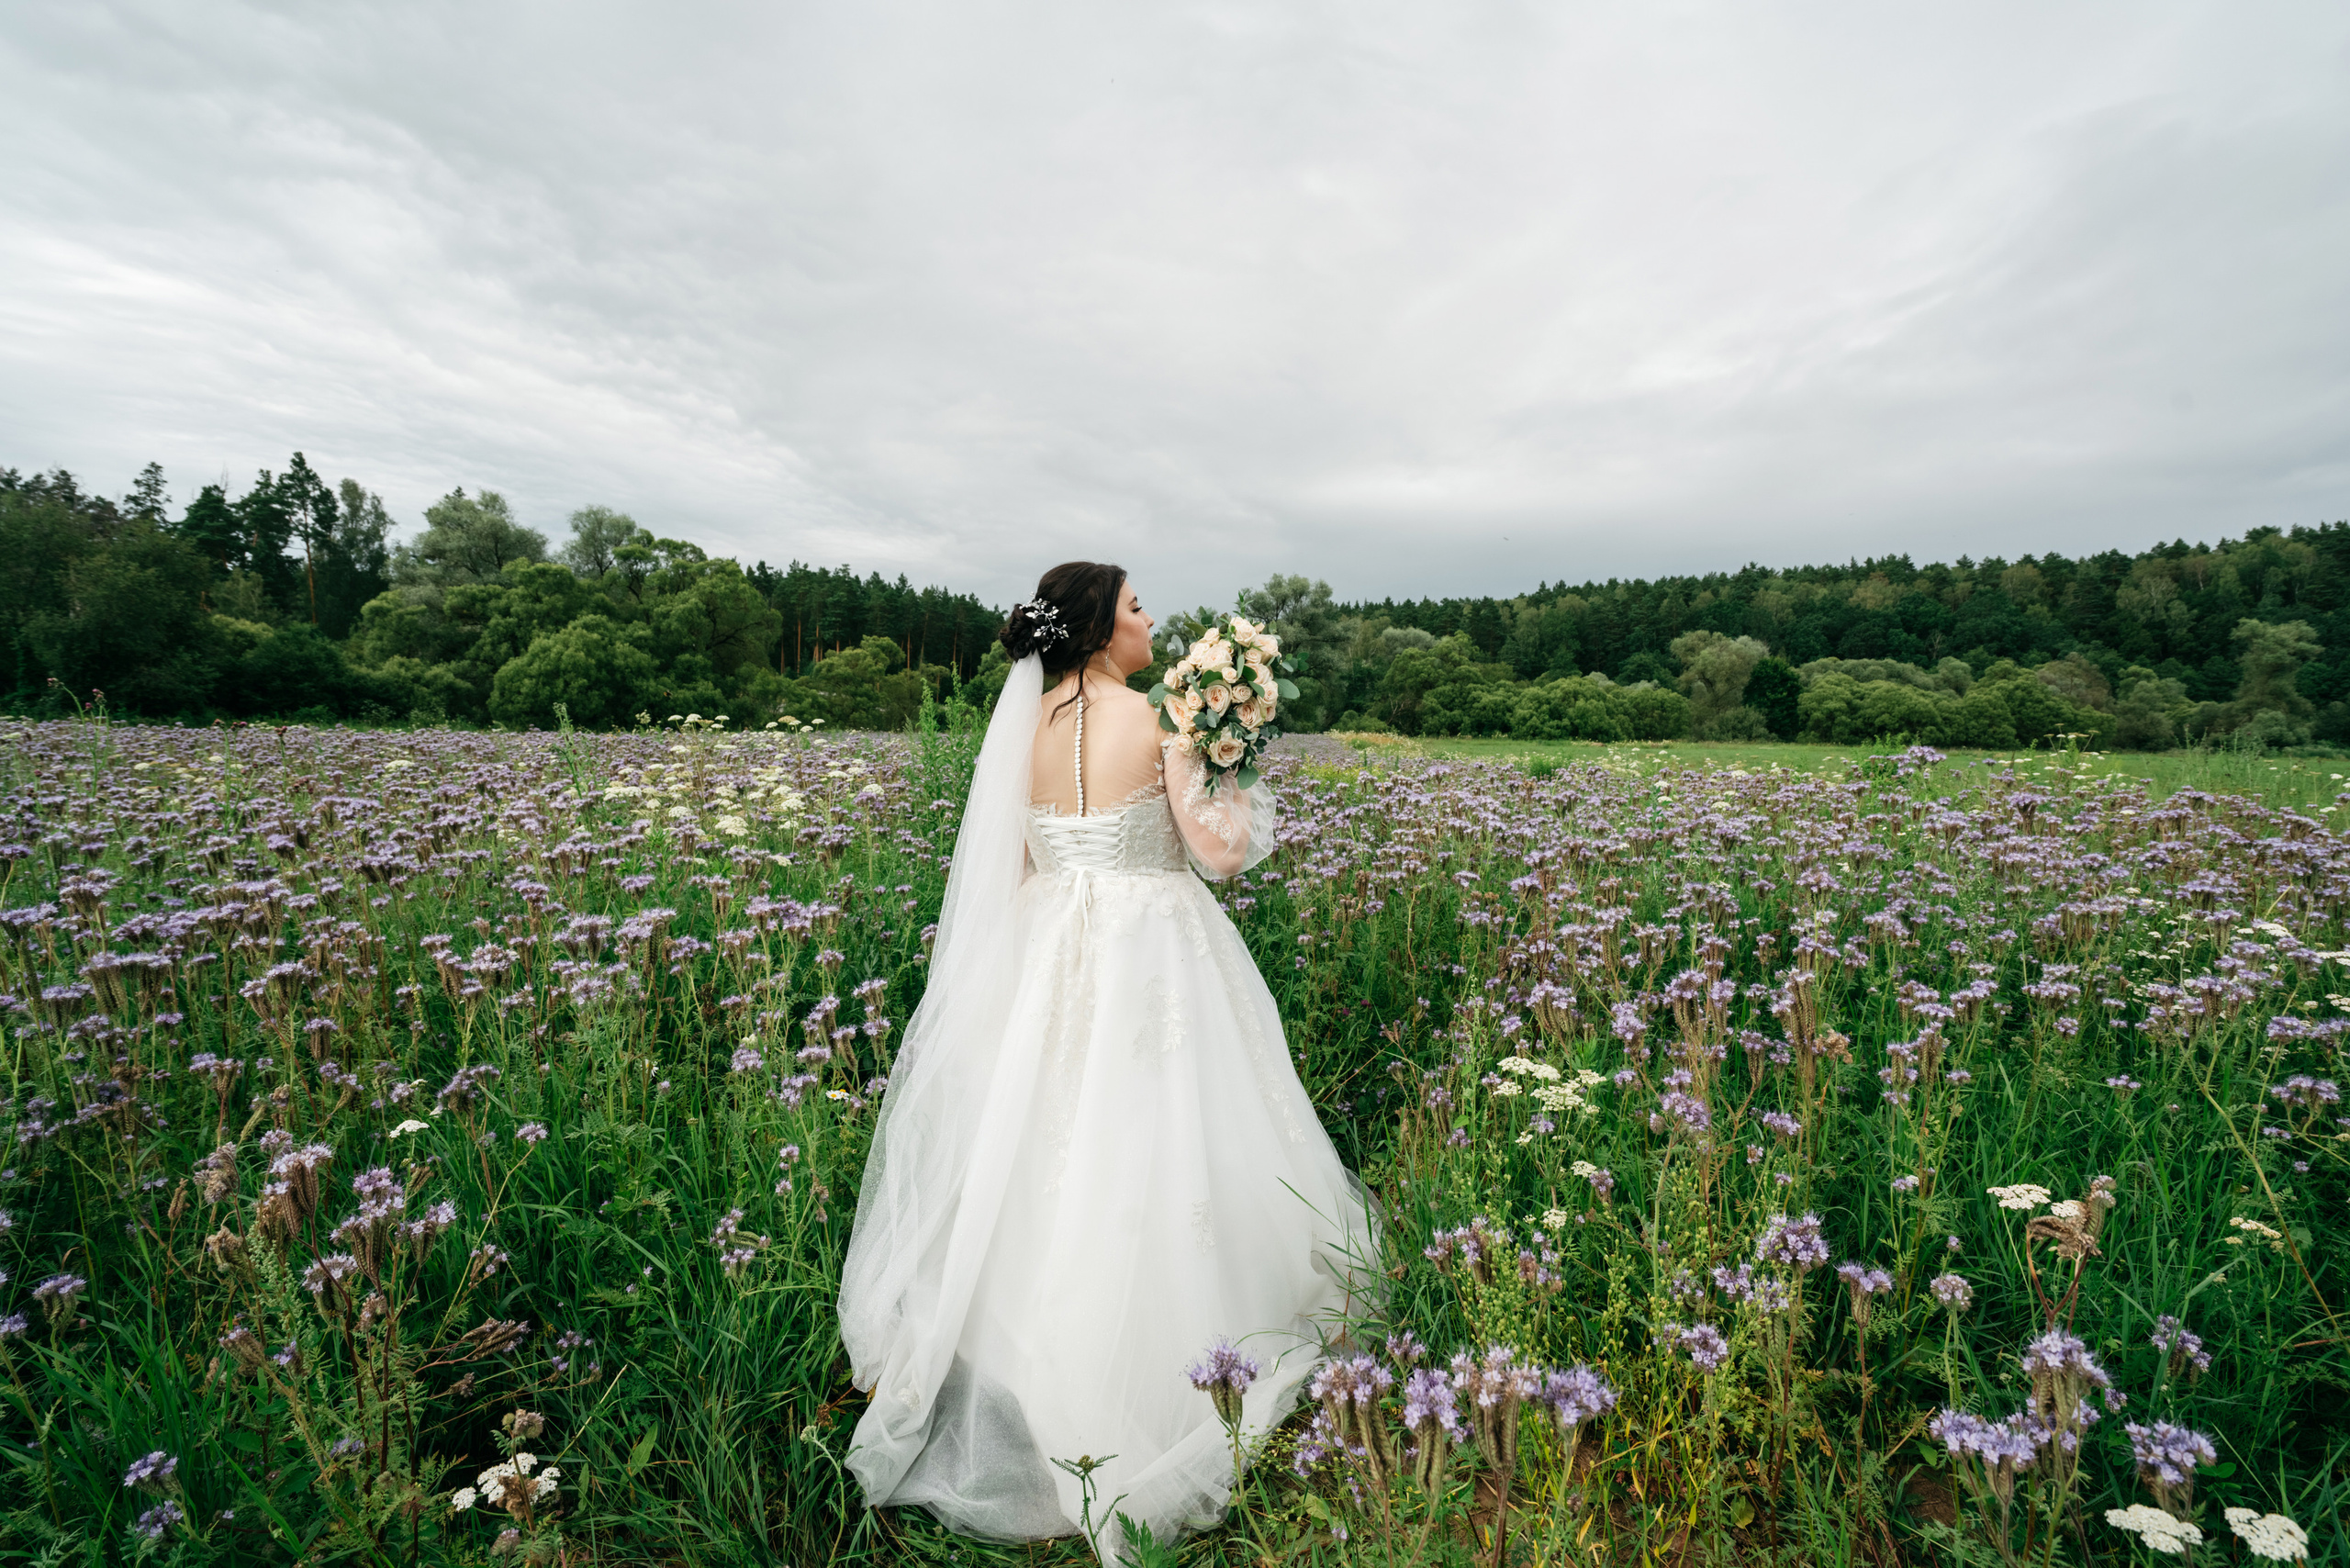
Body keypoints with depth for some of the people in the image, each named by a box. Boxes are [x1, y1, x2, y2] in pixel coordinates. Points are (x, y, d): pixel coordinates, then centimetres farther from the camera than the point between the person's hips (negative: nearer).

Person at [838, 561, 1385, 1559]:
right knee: (1148, 1157, 6)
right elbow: (1219, 848, -12)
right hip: (1154, 958, -5)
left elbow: (1014, 866, 7)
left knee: (1054, 1157, 15)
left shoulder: (1027, 723, 3)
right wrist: (1238, 778, 3)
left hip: (1054, 958, 5)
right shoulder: (1158, 719, -12)